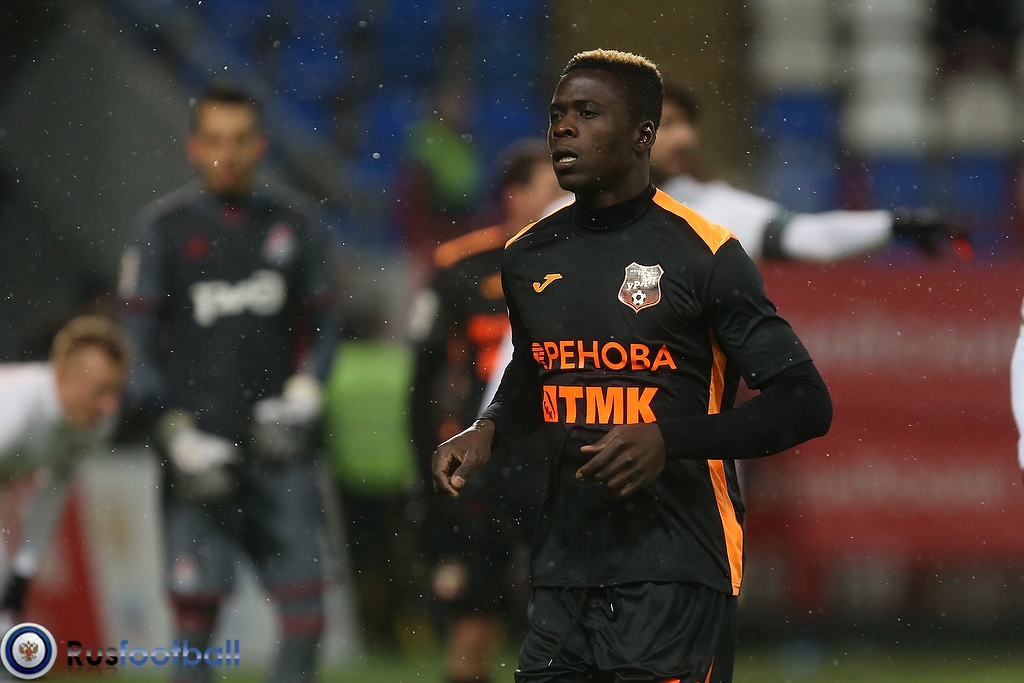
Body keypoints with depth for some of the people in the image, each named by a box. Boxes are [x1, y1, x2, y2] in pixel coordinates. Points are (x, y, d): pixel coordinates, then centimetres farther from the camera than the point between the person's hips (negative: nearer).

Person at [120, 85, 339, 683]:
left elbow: (322, 327, 17)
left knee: (305, 606, -3)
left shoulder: (295, 226, 9)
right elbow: (138, 343, 0)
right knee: (197, 605, -7)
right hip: (200, 448, -3)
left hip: (278, 444, 3)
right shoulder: (164, 229, 0)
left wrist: (303, 398, -1)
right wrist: (180, 439, -8)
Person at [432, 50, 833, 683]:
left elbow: (806, 404, -8)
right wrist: (488, 431, 9)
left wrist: (669, 441, -18)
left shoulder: (705, 254, -7)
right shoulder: (529, 257, 12)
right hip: (564, 573, 5)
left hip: (676, 579, -5)